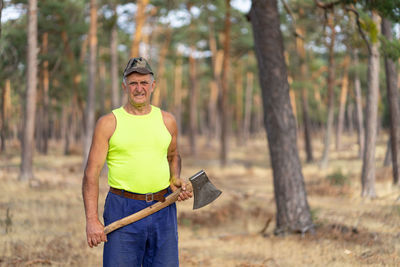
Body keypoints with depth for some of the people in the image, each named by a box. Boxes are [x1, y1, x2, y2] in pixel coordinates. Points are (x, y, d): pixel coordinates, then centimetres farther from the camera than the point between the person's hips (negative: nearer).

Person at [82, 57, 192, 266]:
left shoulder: (167, 121, 10)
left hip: (163, 210, 3)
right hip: (123, 209, -3)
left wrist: (176, 179, 6)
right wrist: (92, 220, -13)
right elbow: (91, 173, -4)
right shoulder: (108, 123, -1)